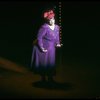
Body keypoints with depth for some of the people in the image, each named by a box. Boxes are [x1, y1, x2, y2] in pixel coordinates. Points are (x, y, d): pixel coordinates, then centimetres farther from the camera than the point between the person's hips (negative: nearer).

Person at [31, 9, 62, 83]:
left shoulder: (56, 27, -4)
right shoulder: (44, 27, -26)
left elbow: (57, 36, 12)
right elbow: (39, 38, -21)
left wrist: (58, 44, -1)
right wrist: (41, 48, -19)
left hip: (51, 48, 6)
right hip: (42, 47, -6)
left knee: (51, 63, 11)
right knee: (42, 63, 6)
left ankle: (50, 78, 23)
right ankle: (43, 77, 21)